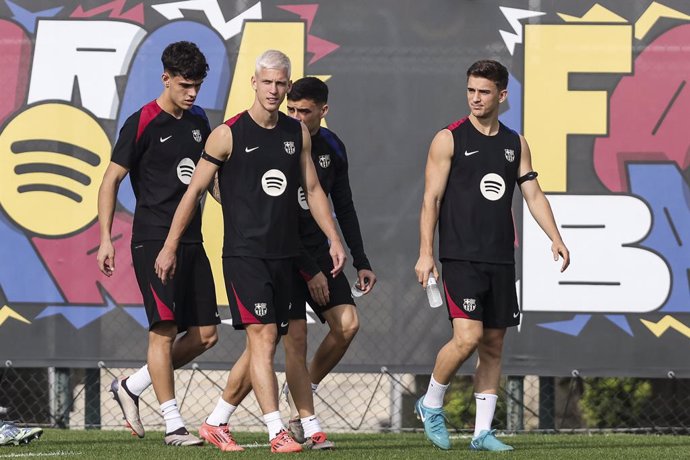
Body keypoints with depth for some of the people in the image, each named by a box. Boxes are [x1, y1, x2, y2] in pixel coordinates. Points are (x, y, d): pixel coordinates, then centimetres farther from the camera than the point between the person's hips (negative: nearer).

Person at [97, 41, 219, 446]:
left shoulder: (198, 121, 13)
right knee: (165, 330, -11)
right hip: (153, 241, -7)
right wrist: (105, 239, -11)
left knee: (206, 334, 4)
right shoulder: (141, 124, -7)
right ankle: (174, 425, -9)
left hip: (192, 241, 7)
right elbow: (111, 180, -5)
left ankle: (131, 387, 17)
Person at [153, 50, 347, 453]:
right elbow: (195, 191, -1)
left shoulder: (297, 133, 10)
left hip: (283, 254, 6)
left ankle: (216, 423, 22)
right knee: (263, 335, -15)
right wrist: (170, 247, -1)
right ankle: (277, 432, -19)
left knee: (264, 344, 8)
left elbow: (312, 189, 18)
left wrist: (335, 240, 11)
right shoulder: (228, 135, -5)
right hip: (244, 253, -6)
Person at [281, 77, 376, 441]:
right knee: (296, 335, -10)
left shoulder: (332, 148, 6)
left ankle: (302, 389, 13)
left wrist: (361, 263, 9)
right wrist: (310, 271, -16)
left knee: (347, 324, -6)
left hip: (318, 250, 6)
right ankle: (305, 422, -7)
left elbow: (344, 209, 15)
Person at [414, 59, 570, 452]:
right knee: (468, 336, -17)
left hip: (501, 258, 5)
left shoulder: (515, 144, 13)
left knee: (494, 343, 4)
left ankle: (483, 431, 9)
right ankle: (431, 404, 5)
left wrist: (555, 238, -4)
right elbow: (431, 198, -3)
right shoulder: (449, 139, -1)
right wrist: (425, 253, -10)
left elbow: (533, 193, 11)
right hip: (461, 257, -5)